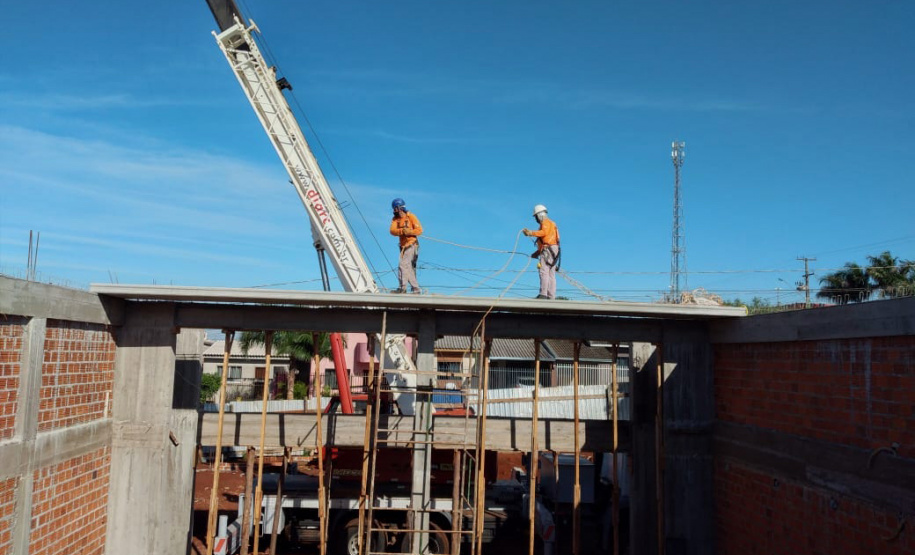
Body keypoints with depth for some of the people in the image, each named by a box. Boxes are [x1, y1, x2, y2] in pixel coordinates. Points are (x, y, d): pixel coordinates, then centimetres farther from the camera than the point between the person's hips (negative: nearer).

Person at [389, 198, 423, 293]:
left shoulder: (411, 216, -5)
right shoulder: (395, 219, 9)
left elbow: (419, 230, -9)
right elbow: (392, 231, -8)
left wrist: (409, 231, -24)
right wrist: (402, 231, -27)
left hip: (411, 245, -7)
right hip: (403, 246, 7)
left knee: (403, 265, -17)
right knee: (409, 268, 11)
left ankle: (403, 288, -17)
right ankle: (416, 288, 20)